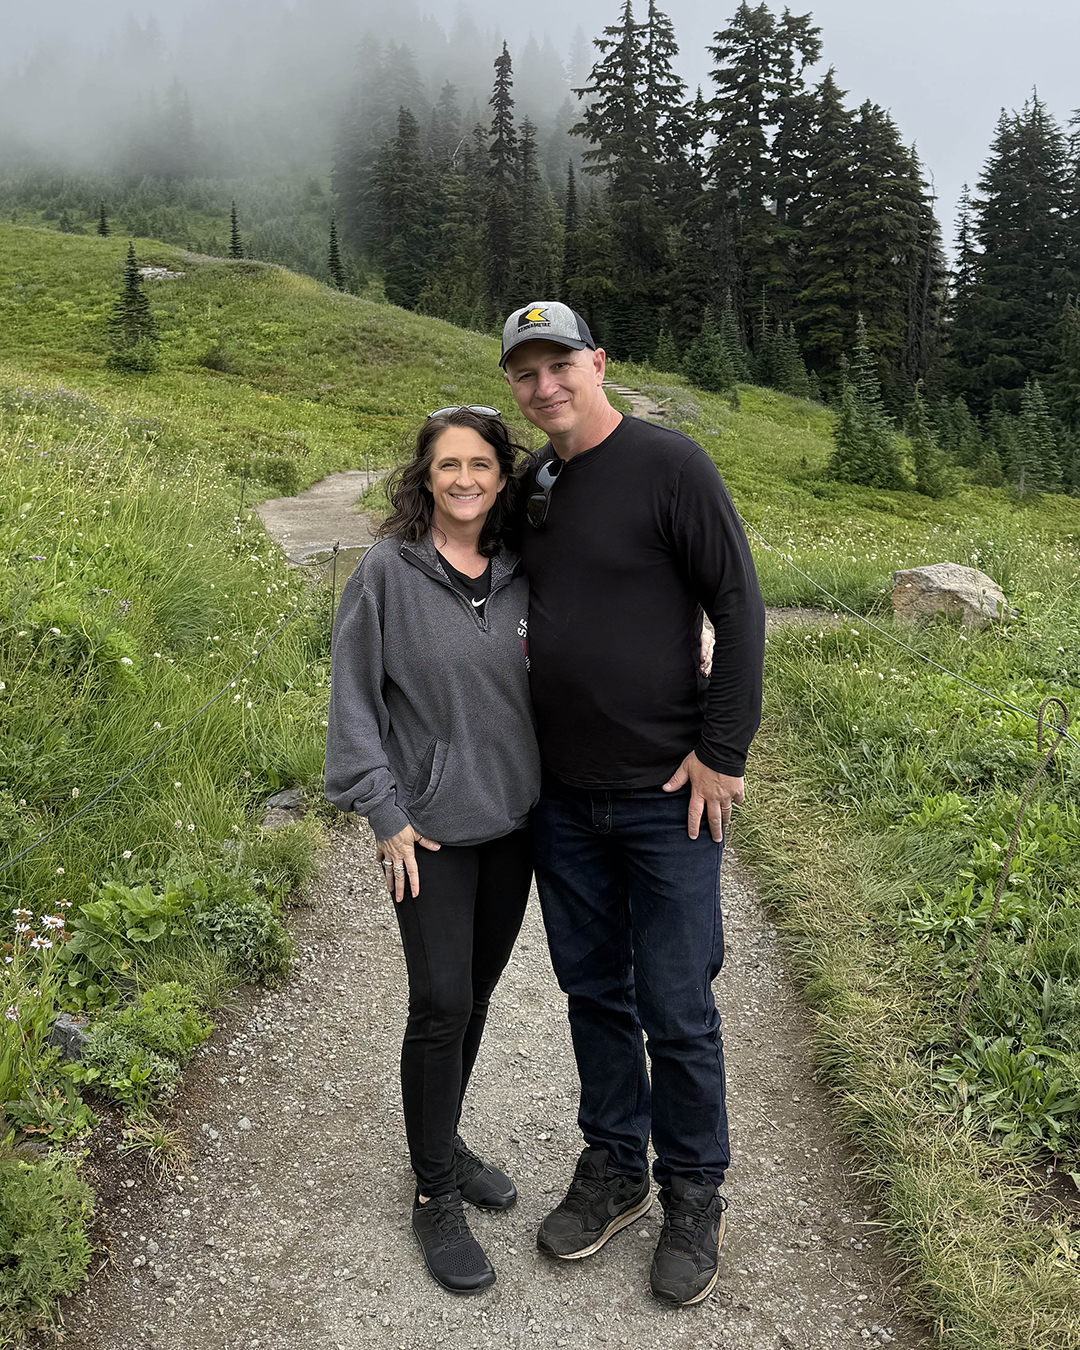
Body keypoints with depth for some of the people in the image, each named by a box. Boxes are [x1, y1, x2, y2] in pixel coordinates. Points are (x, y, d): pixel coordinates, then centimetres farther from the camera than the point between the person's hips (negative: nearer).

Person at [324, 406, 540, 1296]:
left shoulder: (523, 574, 0)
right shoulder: (389, 571, -11)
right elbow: (354, 698, -8)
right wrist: (385, 812, -10)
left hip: (513, 819, 4)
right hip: (431, 827, -4)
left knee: (478, 991, 17)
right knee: (440, 1005, 1)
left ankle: (446, 1141, 39)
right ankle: (436, 1195, 21)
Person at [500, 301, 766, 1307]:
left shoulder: (670, 464, -10)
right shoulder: (531, 484, 8)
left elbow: (739, 610, -11)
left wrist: (722, 753, -14)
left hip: (665, 797, -5)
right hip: (562, 798, 6)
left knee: (675, 1010, 5)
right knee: (592, 990, 17)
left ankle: (693, 1197, 28)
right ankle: (613, 1169, 37)